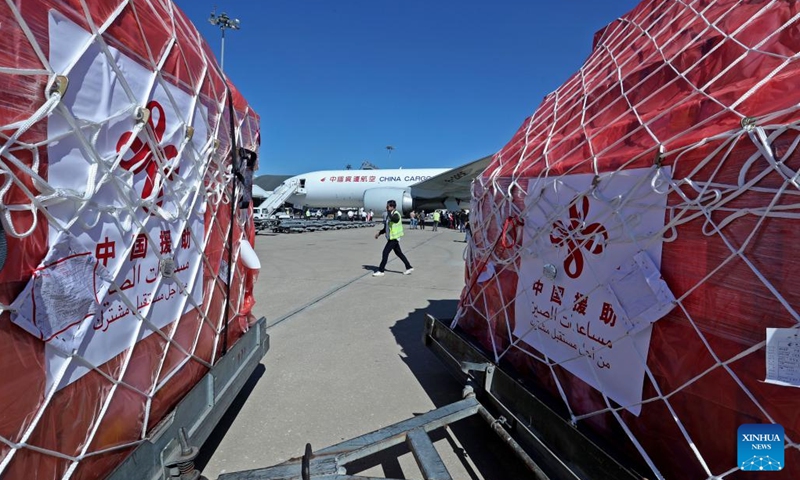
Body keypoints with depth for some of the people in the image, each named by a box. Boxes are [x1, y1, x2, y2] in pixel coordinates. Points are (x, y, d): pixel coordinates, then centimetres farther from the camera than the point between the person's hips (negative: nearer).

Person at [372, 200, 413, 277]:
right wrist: (379, 233, 14)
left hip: (394, 238, -10)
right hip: (392, 238, 10)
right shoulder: (390, 215, 12)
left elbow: (393, 219, -43)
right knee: (398, 253, 14)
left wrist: (389, 212, -29)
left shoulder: (396, 214, -16)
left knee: (385, 252, -7)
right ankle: (409, 267, 22)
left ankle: (381, 271, 0)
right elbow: (386, 228, 21)